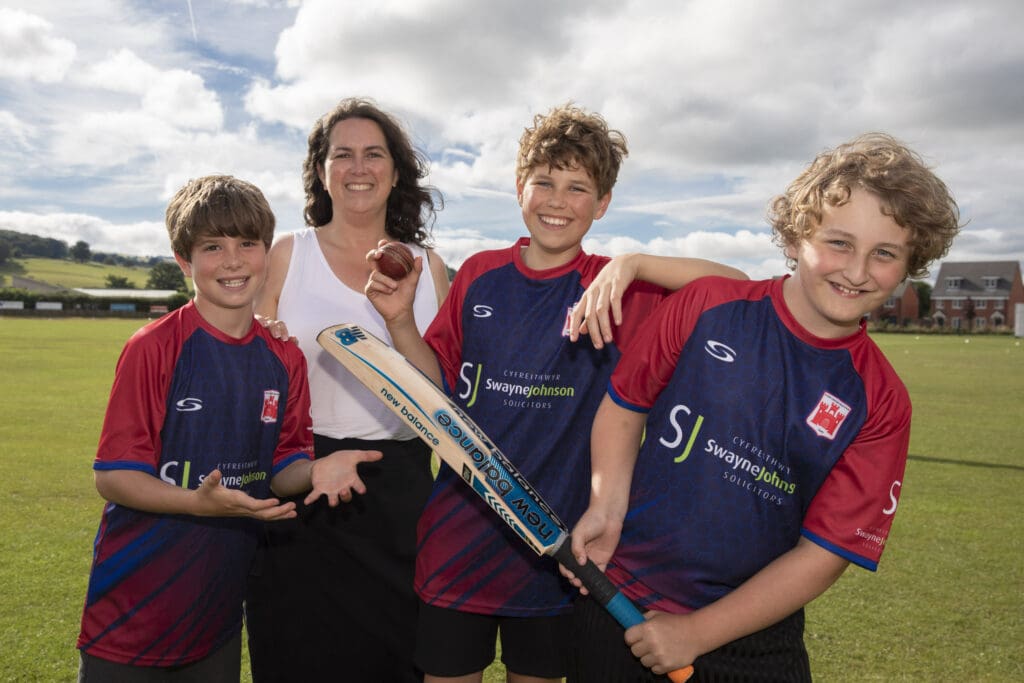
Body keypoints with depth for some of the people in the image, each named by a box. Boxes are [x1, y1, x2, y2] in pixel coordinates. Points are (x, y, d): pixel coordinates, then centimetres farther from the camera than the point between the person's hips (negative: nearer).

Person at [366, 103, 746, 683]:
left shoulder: (619, 290, -7)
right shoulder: (480, 275, 1)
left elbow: (737, 284, -18)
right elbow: (441, 389, 5)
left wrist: (630, 265, -28)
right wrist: (401, 321, -10)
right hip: (459, 537, 2)